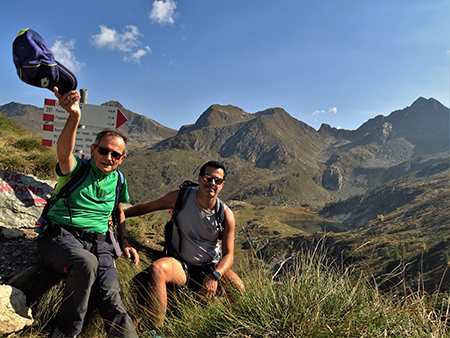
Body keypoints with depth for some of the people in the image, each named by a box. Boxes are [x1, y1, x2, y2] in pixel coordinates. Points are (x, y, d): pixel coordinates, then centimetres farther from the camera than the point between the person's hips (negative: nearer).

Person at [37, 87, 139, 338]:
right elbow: (64, 152, -25)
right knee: (86, 262, -36)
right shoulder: (76, 168, 0)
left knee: (111, 294, -23)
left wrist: (125, 242, 15)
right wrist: (74, 116, -43)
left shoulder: (118, 180, 14)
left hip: (98, 242, 3)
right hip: (61, 235, -3)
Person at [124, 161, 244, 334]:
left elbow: (228, 254, -7)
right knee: (157, 268, -34)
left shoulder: (226, 215, -8)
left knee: (238, 288, -25)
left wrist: (214, 276, -26)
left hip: (211, 266, 1)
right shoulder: (180, 197, -9)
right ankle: (156, 329, -27)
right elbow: (148, 206, 7)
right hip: (180, 265, -1)